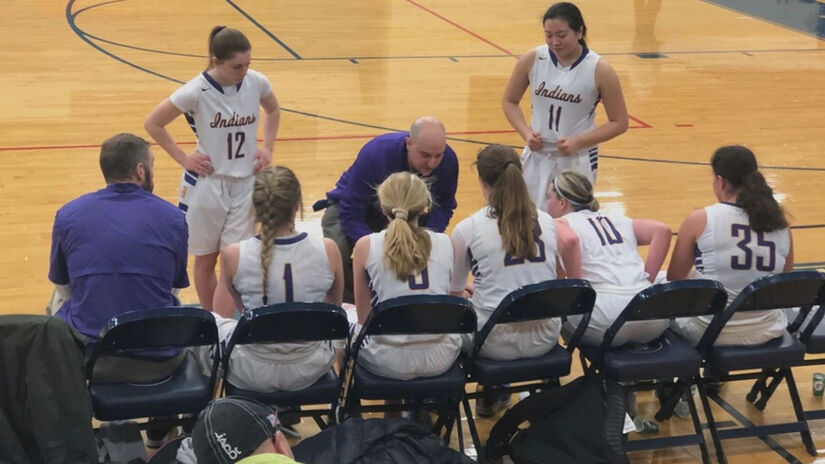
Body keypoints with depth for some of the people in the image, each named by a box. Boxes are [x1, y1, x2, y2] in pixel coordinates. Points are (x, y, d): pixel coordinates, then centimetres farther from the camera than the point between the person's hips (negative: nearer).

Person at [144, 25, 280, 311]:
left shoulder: (257, 83, -8)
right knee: (206, 259, 12)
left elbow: (273, 111, 16)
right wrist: (183, 158, -9)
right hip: (206, 184, -2)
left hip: (245, 183, 2)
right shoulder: (197, 91, -18)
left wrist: (267, 147, 5)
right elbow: (153, 124, -8)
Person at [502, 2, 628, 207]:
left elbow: (619, 122, -7)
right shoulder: (532, 60, -7)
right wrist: (526, 133, -9)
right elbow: (509, 101, 8)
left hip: (578, 160, -2)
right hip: (536, 156, 3)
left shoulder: (599, 70, -13)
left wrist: (578, 142, -18)